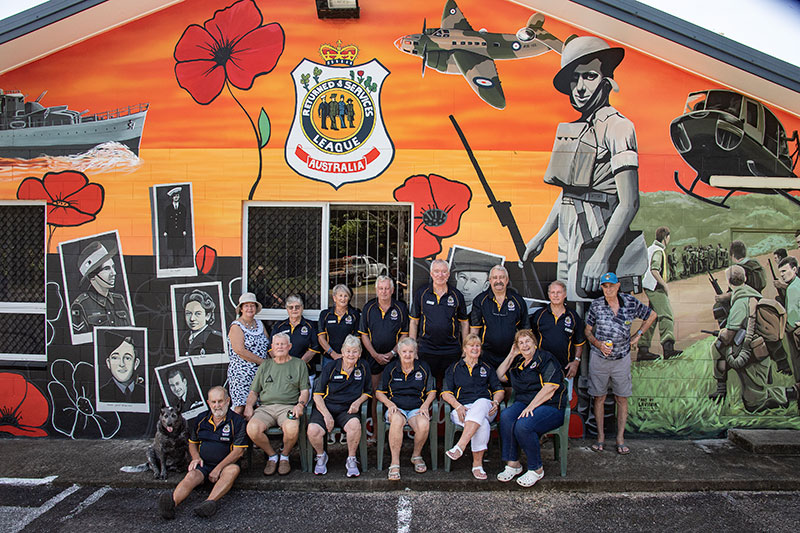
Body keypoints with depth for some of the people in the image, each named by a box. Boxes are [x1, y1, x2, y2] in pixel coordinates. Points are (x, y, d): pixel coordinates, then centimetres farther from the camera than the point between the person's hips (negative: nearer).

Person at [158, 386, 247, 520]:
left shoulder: (237, 421, -3)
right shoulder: (201, 420, 10)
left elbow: (238, 451, -7)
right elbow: (192, 442, 23)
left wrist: (218, 468, -15)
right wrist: (196, 457, 2)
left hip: (226, 464, -3)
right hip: (203, 464, 3)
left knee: (234, 469, -35)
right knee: (192, 476, -29)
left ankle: (210, 501, -53)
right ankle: (173, 502, -54)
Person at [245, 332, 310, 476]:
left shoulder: (299, 364, 15)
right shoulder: (265, 365, 22)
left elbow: (304, 390, 10)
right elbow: (254, 391, 22)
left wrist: (300, 404, -10)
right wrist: (249, 405, 2)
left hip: (288, 406, -2)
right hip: (265, 407, 3)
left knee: (292, 429, -35)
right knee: (252, 429, -28)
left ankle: (284, 456, -1)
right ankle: (272, 456, 0)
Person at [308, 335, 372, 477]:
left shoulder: (362, 368, 7)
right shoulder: (331, 368, 1)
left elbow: (367, 392, 19)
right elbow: (317, 394, 0)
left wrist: (358, 402, -3)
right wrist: (326, 415, -13)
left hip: (347, 410, 1)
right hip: (325, 407, -1)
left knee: (355, 425, -35)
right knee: (313, 431, -30)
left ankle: (351, 459, -8)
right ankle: (321, 456, 5)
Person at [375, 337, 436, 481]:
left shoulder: (424, 367, 11)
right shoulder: (390, 368, 9)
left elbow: (432, 392, 16)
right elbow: (379, 392, 11)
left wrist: (425, 405, -3)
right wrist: (389, 404, -7)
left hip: (417, 408, 1)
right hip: (396, 408, -1)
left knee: (424, 424, -34)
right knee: (397, 421, -38)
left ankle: (416, 456, -4)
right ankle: (395, 463, -30)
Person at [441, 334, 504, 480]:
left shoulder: (487, 368, 26)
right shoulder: (454, 368, 19)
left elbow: (499, 390, 20)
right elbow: (446, 393, 9)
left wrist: (496, 402, -4)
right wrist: (458, 406, -11)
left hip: (485, 407, 1)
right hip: (462, 409, -1)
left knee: (482, 402, -40)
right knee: (483, 424, -37)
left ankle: (460, 446, -47)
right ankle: (477, 464, -30)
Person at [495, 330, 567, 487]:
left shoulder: (546, 359, -3)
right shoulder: (517, 362, 20)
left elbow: (550, 388, -14)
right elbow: (500, 376, 25)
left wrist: (531, 407, -21)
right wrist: (511, 355, 17)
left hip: (551, 406, -6)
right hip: (523, 403, 6)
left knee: (523, 425, -33)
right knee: (506, 416, -27)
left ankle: (536, 469, -11)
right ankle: (512, 464, -17)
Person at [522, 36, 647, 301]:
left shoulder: (616, 127, -11)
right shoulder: (575, 129, 14)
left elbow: (629, 203, -17)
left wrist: (601, 256, -23)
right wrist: (541, 236, 23)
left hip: (599, 240, -8)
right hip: (570, 243, 8)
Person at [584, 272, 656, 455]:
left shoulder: (631, 302, -4)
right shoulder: (596, 305, -4)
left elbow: (652, 315, 12)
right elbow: (587, 331, 3)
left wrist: (638, 335, 6)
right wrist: (599, 344, -15)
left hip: (621, 358, 1)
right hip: (598, 357, 0)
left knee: (622, 398, 6)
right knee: (599, 397, 6)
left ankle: (620, 438, 17)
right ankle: (600, 436, 18)